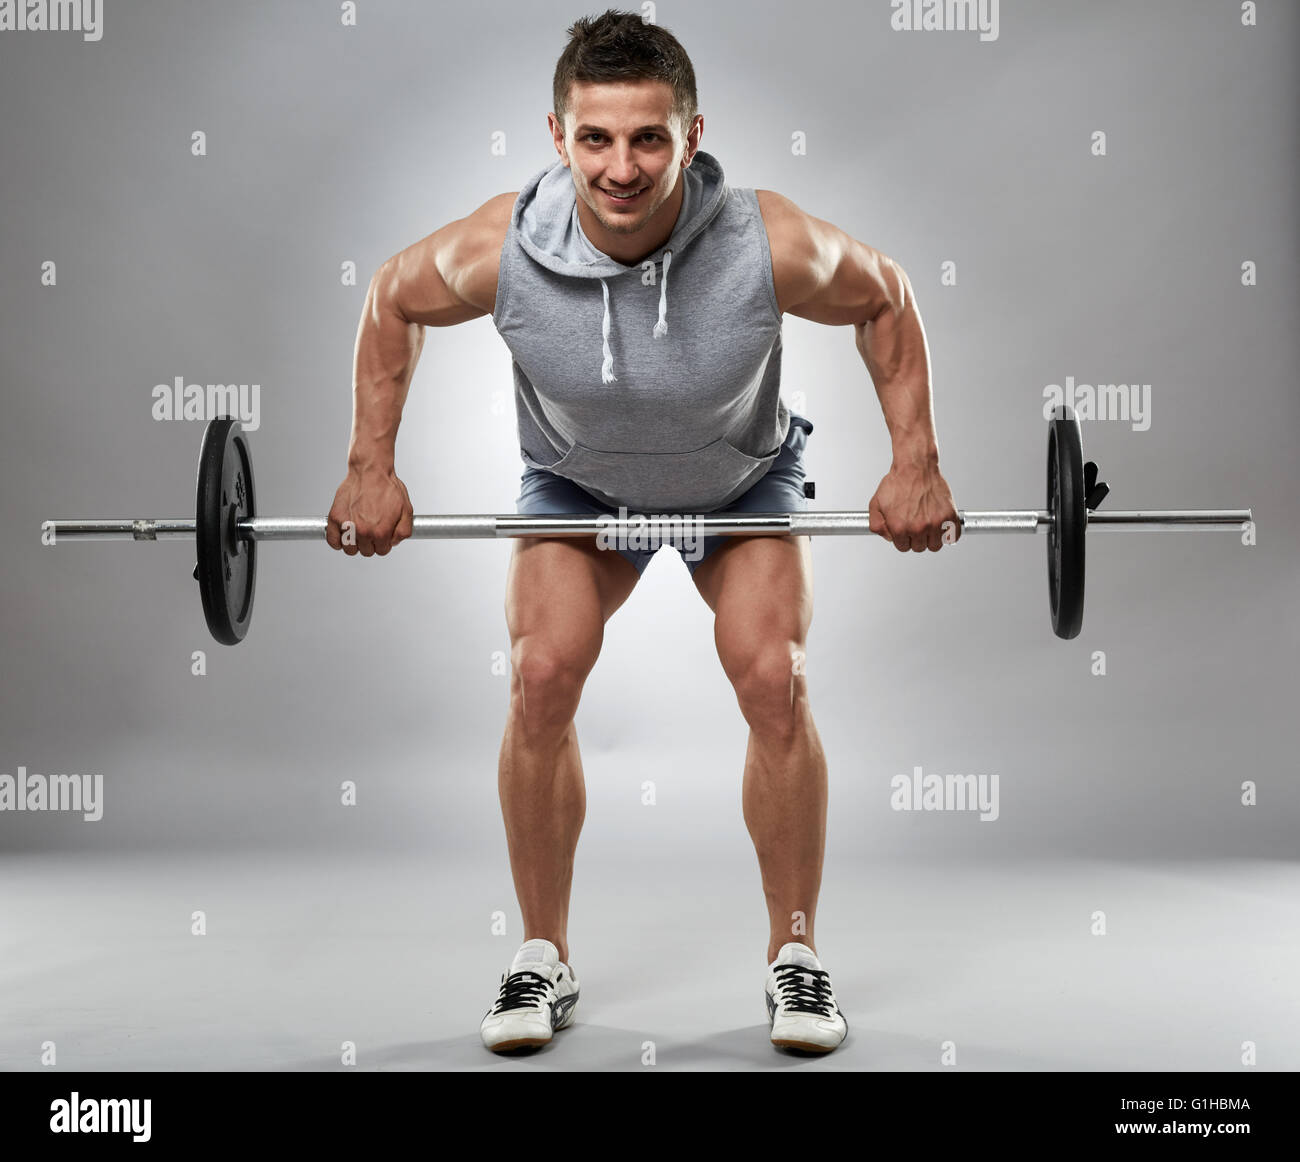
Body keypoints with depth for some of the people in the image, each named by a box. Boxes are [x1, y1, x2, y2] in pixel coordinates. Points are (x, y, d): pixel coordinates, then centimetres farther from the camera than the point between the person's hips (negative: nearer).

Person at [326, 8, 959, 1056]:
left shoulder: (771, 245, -36)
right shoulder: (499, 251, -33)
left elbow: (885, 298, -14)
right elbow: (393, 302, -10)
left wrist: (915, 464, -15)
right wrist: (372, 469, -10)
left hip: (743, 480, -1)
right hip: (577, 485, 1)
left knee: (774, 678, -18)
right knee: (542, 677, -17)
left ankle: (797, 956, 0)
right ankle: (545, 958, 0)